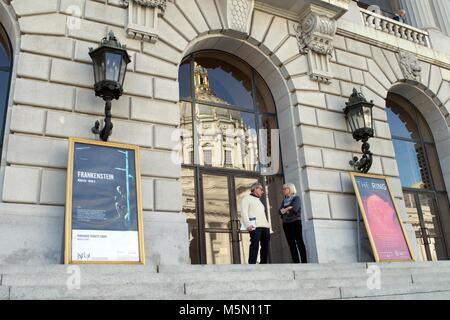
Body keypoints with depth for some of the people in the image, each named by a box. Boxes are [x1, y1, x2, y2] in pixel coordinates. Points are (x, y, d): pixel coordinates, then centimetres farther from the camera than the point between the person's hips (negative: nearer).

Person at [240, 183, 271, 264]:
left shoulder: (259, 201, 32)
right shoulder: (247, 198, 7)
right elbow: (244, 212, -6)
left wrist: (267, 225, 16)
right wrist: (248, 224, -19)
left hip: (265, 226, 8)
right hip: (255, 226, -8)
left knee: (266, 246, 1)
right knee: (255, 245, -16)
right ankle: (252, 264, -18)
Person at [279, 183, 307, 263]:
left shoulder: (296, 198, 0)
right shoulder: (284, 200, 17)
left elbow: (294, 209, -17)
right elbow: (280, 211, 3)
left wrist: (285, 210, -6)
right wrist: (288, 209, -14)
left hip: (295, 222, -6)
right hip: (286, 223, 6)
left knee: (299, 242, -8)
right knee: (291, 244, 2)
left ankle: (304, 262, -8)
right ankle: (296, 262, 4)